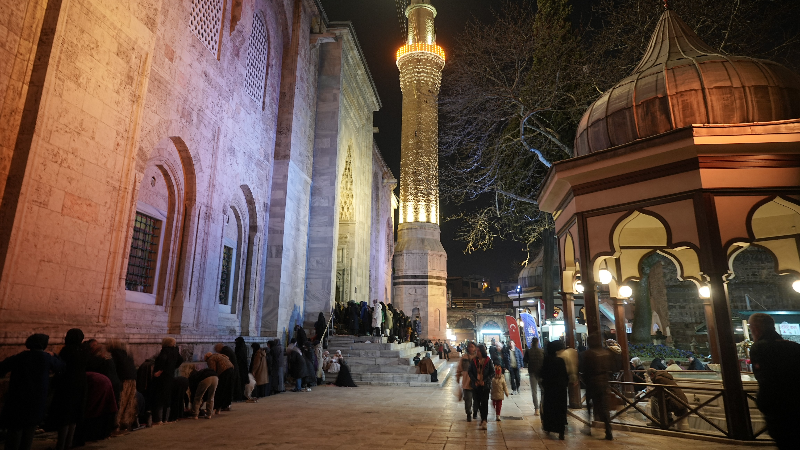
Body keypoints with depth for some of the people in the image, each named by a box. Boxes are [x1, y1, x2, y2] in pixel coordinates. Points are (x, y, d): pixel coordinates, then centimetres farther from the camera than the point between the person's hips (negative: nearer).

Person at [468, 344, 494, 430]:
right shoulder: (474, 360, 2)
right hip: (476, 385, 3)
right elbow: (470, 372, 5)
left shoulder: (488, 360, -5)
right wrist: (475, 380, -9)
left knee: (484, 402, -7)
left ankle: (484, 420, -4)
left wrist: (484, 381, -13)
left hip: (485, 385, -3)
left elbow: (492, 373, -4)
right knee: (478, 402, 9)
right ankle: (483, 417, 27)